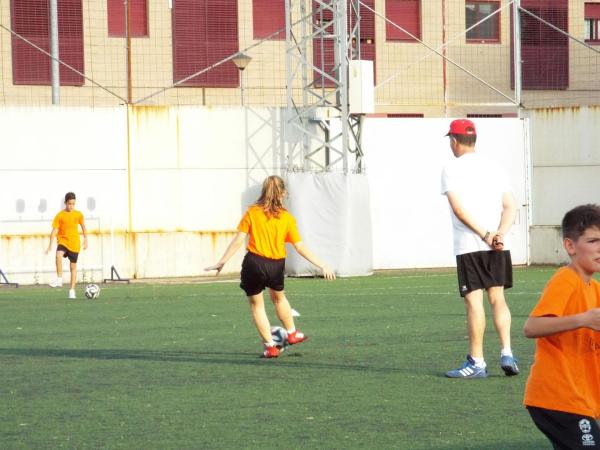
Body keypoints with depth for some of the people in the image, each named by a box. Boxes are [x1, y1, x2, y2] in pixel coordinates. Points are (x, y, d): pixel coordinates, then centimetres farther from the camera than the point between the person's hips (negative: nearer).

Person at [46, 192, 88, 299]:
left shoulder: (78, 214, 1)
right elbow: (54, 230, -6)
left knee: (73, 266, 5)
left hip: (74, 244, 2)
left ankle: (72, 290, 13)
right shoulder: (60, 215, -6)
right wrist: (50, 245, -12)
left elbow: (83, 226, 17)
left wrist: (85, 239, 13)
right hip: (63, 241, -2)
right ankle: (59, 279, -28)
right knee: (59, 255, -34)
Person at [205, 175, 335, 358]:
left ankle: (270, 346, 13)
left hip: (254, 263, -2)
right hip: (276, 265, 2)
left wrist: (221, 262, 0)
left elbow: (238, 240, -6)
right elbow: (300, 247, -3)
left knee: (257, 305, 14)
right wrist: (321, 266, 3)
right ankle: (292, 333, 44)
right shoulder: (287, 218, -1)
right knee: (278, 297, 30)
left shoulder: (252, 213, -4)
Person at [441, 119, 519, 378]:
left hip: (469, 247, -5)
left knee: (474, 301, -3)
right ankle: (506, 354, 1)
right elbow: (510, 207, 4)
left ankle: (476, 362, 0)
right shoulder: (494, 168, 13)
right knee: (498, 298, 12)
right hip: (498, 248, 5)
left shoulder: (452, 169, -3)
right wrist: (499, 235, -7)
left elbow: (459, 209, -14)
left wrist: (485, 235, -14)